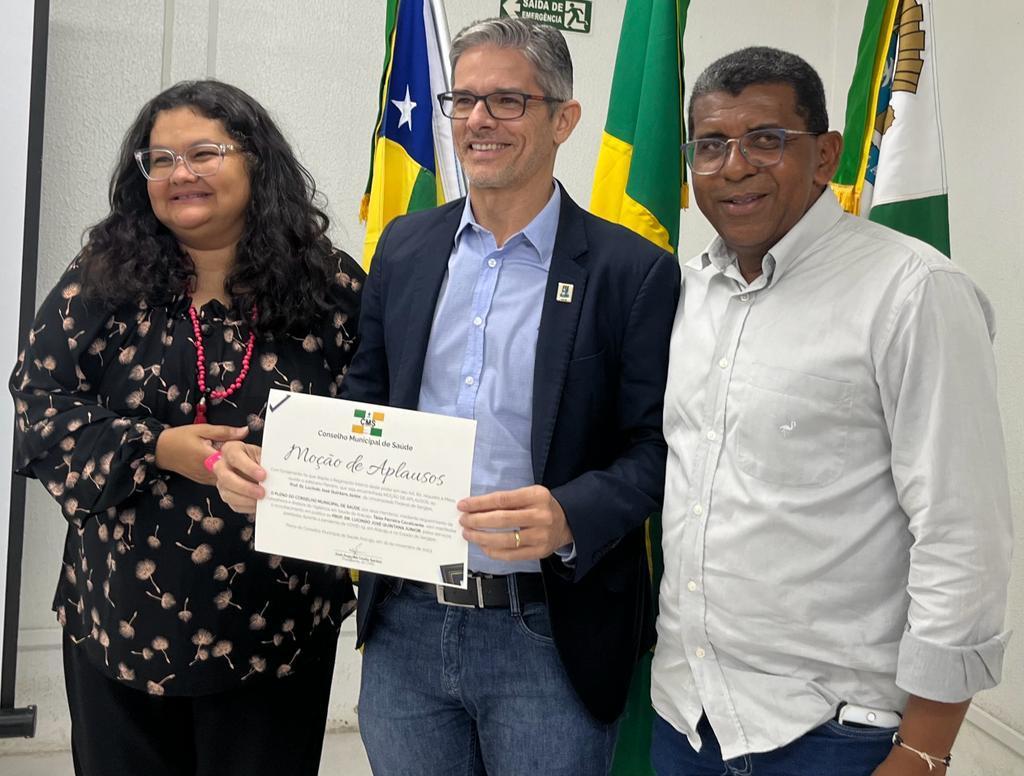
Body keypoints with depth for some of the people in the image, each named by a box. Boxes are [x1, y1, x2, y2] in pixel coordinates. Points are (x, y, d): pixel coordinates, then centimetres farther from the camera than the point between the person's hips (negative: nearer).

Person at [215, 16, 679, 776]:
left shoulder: (633, 272, -6)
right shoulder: (405, 247, 7)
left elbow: (655, 449, -8)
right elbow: (364, 402, 11)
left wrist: (570, 519, -26)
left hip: (545, 639, -3)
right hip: (403, 626, 4)